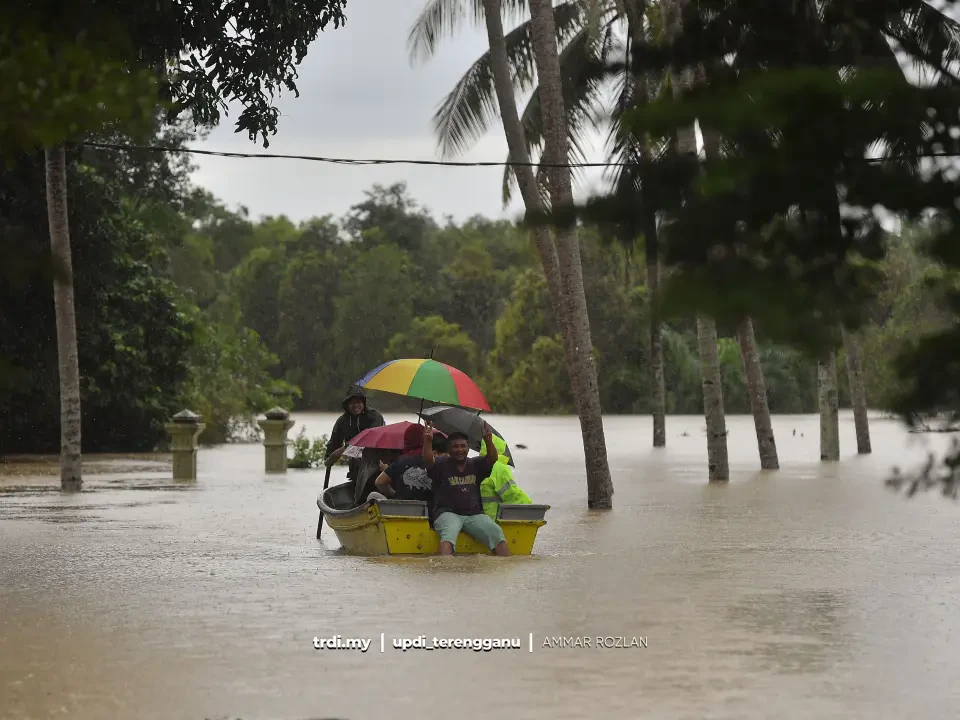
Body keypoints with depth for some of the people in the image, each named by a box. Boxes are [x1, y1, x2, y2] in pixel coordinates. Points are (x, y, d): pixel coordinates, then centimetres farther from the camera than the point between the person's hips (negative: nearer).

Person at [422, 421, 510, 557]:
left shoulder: (475, 464, 17)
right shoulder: (441, 464, 9)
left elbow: (492, 458, -2)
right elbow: (428, 460, -12)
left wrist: (488, 441, -24)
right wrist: (428, 442, -34)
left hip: (474, 514, 3)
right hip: (447, 513, -3)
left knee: (497, 533, -21)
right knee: (449, 532, -36)